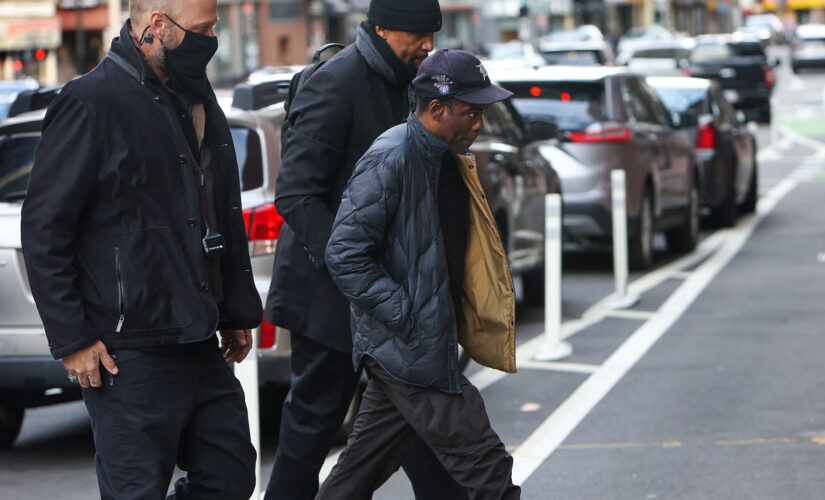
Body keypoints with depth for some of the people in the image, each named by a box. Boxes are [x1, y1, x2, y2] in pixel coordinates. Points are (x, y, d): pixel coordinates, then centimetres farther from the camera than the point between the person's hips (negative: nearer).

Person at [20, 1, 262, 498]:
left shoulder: (199, 101, 15)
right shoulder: (93, 102, -11)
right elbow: (44, 230, -12)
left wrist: (238, 312, 21)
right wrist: (72, 339, -14)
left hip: (202, 346, 8)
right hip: (133, 358, -8)